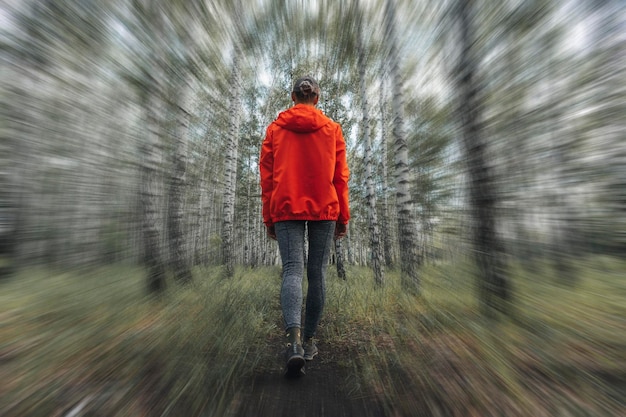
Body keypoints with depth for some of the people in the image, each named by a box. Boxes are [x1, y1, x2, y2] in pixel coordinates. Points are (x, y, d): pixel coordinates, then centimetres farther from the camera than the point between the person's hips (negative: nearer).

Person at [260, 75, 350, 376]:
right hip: (324, 209, 1)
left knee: (292, 270, 1)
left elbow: (266, 177, 5)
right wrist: (343, 217, 10)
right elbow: (340, 176, 4)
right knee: (317, 273, 9)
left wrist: (268, 219, 10)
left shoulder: (275, 128, 10)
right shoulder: (332, 128, 9)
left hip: (286, 209, 0)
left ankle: (294, 339, -15)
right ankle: (309, 340, 23)